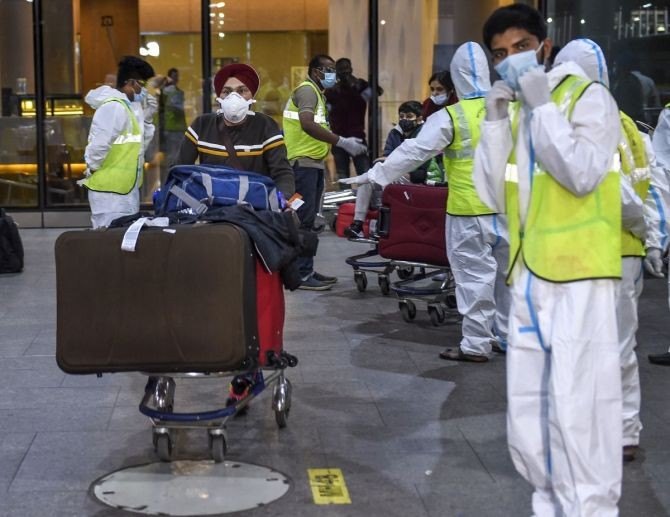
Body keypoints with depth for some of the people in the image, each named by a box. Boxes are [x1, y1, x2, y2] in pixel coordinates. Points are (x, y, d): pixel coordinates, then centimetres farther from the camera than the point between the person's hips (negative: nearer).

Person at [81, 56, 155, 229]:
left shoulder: (131, 106, 12)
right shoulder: (113, 107, -19)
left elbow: (140, 143, 18)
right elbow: (98, 144, -24)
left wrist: (147, 118, 6)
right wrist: (92, 169, -11)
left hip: (126, 188, 10)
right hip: (110, 190, -10)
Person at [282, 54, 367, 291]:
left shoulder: (316, 93, 22)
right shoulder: (307, 90, -10)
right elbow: (308, 124, -27)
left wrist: (345, 142, 14)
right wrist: (342, 142, -28)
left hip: (313, 164, 10)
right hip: (303, 163, -10)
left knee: (307, 218, 12)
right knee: (303, 219, -9)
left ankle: (306, 270, 18)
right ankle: (302, 274, -8)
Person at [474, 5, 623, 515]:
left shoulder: (588, 95, -2)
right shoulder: (514, 109, 18)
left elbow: (582, 175, -17)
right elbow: (493, 195, 7)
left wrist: (541, 103, -14)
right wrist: (496, 118, -1)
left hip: (577, 277, -7)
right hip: (529, 280, 8)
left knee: (578, 410, -11)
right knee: (529, 415, 12)